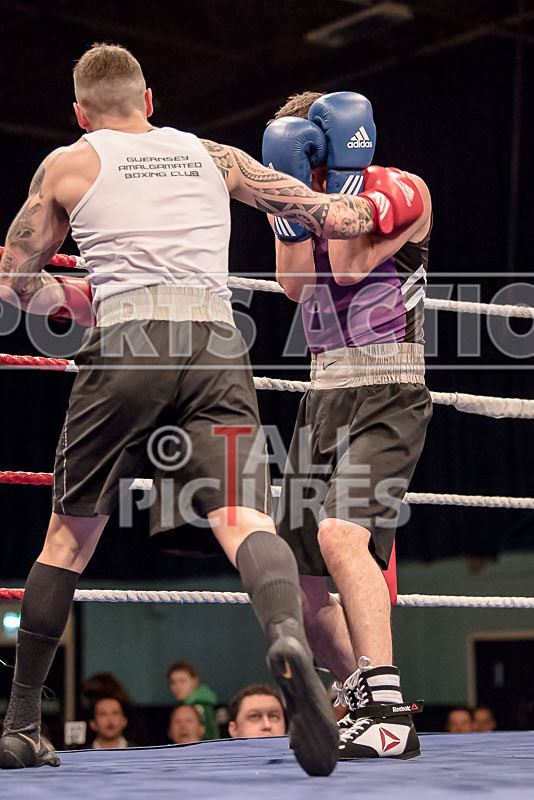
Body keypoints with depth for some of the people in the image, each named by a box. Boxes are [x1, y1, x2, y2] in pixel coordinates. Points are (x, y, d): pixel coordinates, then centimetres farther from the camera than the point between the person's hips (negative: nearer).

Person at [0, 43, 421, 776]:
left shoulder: (68, 165, 18)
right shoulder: (211, 155, 23)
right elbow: (327, 216, 24)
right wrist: (378, 208, 44)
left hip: (125, 343, -1)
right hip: (215, 342, 1)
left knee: (69, 533, 13)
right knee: (241, 517, -12)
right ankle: (288, 637, -45)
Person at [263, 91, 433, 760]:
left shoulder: (405, 191, -3)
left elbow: (347, 267, -16)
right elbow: (295, 283, -1)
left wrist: (342, 175, -11)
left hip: (387, 394, -7)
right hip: (323, 396, 7)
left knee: (340, 533, -30)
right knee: (295, 579, 7)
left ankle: (388, 714, -32)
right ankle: (362, 694, 26)